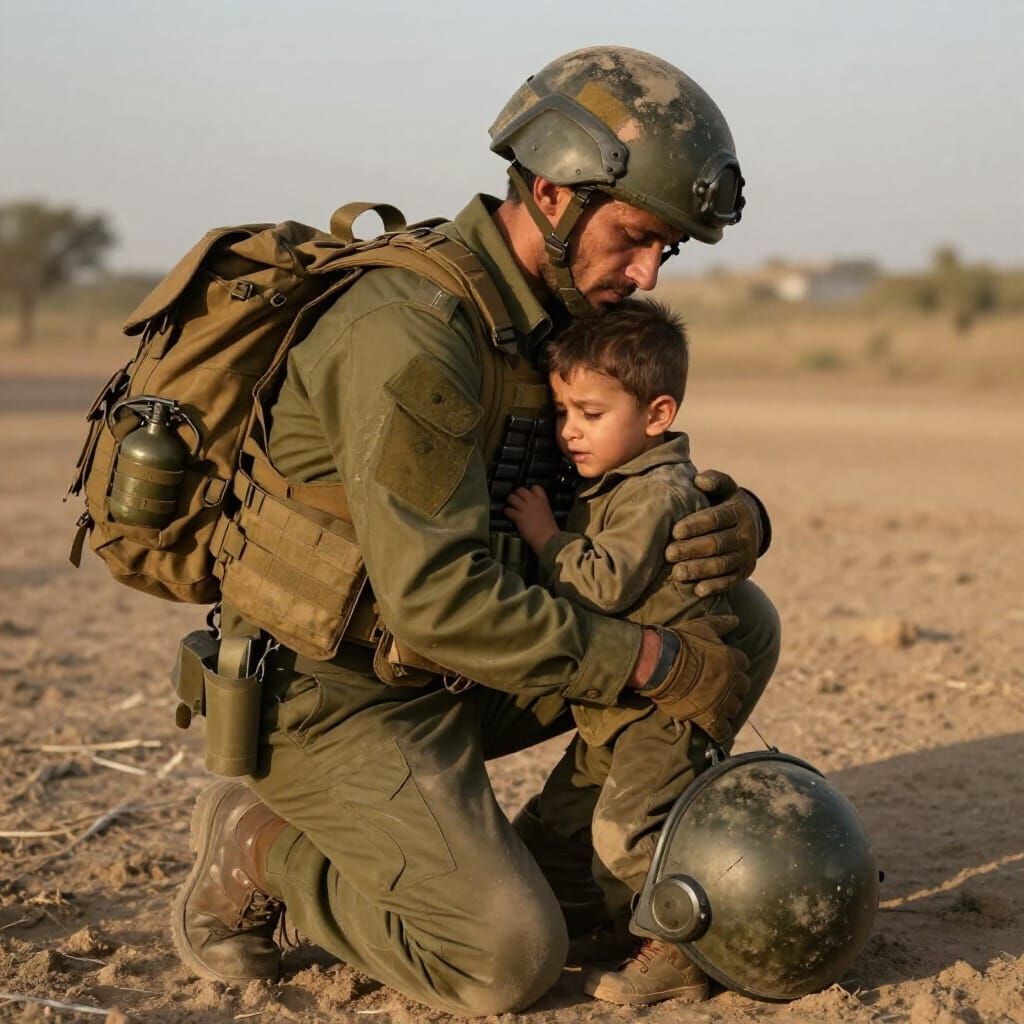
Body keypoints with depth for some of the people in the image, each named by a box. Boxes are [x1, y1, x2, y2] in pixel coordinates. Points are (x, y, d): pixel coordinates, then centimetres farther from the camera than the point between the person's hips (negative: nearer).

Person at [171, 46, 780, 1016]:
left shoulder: (554, 316, 4)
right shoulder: (412, 332, -26)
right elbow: (439, 600, -30)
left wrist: (735, 521, -15)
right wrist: (660, 663, -25)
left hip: (444, 671, 9)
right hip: (333, 692, -9)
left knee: (738, 625, 2)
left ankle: (551, 865, 8)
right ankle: (260, 853, 1)